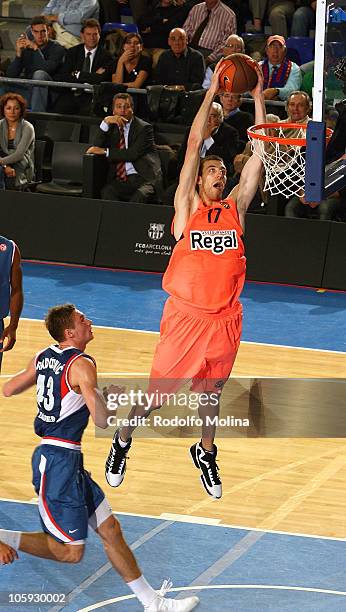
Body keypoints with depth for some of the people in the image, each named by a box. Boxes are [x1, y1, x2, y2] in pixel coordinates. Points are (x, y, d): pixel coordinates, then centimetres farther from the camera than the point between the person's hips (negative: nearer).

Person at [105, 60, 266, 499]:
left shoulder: (235, 207, 5)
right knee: (157, 392, 4)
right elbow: (194, 145, -7)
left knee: (211, 391, 16)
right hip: (186, 315, -3)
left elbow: (259, 154, 0)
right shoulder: (187, 207, -1)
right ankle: (122, 444, 27)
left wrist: (258, 98, -4)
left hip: (225, 319, 3)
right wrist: (211, 93, -9)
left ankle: (205, 454, 37)